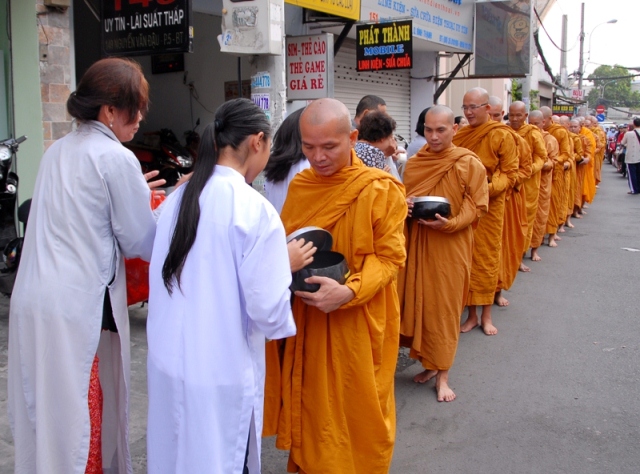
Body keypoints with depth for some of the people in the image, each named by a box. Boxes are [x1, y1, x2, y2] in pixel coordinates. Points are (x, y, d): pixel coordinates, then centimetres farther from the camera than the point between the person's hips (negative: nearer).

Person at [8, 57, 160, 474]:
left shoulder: (58, 151, 12)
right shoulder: (117, 158, -11)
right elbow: (141, 242, -6)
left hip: (33, 299, 8)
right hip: (77, 306, -8)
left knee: (46, 408, 19)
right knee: (79, 416, 6)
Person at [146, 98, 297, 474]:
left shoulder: (178, 199, 1)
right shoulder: (254, 209, -17)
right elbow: (268, 310, -17)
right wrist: (287, 264, 2)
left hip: (168, 364, 6)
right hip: (220, 376, -6)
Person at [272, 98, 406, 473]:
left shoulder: (381, 189, -12)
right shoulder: (299, 186, 3)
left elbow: (389, 256, -12)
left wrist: (349, 291, -27)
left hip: (359, 320, -4)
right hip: (307, 317, 4)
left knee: (358, 407, 11)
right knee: (312, 402, 17)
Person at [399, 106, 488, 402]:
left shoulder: (470, 164, -6)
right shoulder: (414, 164, 6)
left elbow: (477, 207, -6)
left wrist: (449, 224, -22)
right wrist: (404, 207, -8)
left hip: (451, 246, -4)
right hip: (417, 244, 4)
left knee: (445, 308, 3)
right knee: (419, 304, 8)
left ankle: (443, 375, 15)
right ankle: (429, 363, 26)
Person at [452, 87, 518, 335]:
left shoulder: (502, 136, -5)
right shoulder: (460, 135, 7)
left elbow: (509, 173, -5)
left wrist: (489, 188, -20)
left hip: (490, 205, -3)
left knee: (487, 259, 5)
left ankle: (486, 315, 19)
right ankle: (471, 313, 18)